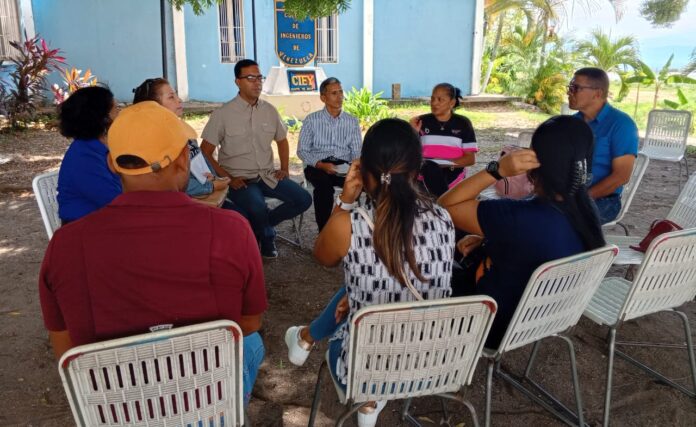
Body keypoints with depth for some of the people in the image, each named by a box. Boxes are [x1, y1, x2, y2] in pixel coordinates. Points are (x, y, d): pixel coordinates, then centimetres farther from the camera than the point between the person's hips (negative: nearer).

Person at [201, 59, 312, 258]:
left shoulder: (270, 111, 6)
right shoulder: (222, 114, -7)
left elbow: (282, 140, 22)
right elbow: (205, 153, -5)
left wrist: (284, 169, 8)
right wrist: (228, 178, -14)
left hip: (268, 176, 5)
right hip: (240, 180, -5)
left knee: (303, 199, -10)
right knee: (259, 209, -32)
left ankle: (260, 225, 10)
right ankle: (267, 237, 4)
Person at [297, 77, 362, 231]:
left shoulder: (352, 122, 12)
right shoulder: (311, 120, 5)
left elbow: (357, 151, 9)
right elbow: (302, 151, 3)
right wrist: (321, 165, -15)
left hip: (343, 166, 2)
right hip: (317, 166, -2)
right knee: (324, 184, -38)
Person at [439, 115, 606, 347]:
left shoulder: (521, 217, -38)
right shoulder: (584, 209, -12)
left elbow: (446, 205, -28)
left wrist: (497, 170, -36)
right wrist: (486, 237, -1)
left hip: (500, 328, -7)